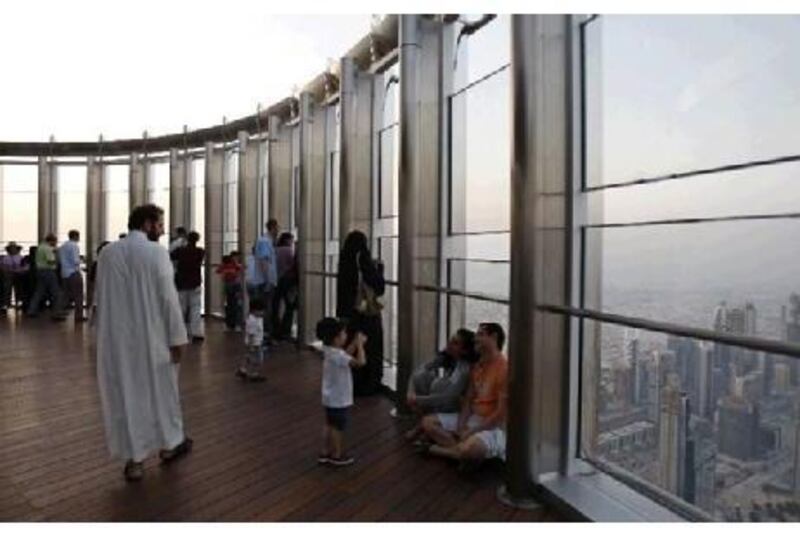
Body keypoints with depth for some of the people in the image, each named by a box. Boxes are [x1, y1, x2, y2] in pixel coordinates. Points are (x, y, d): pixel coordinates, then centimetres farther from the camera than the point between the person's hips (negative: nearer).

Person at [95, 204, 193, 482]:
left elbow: (101, 297, 7)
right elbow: (168, 297, -15)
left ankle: (134, 458, 16)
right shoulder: (156, 251, -13)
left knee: (126, 393, 10)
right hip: (151, 334, -4)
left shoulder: (107, 252, 2)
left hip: (116, 336, 4)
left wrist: (108, 329, 16)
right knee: (162, 388, 15)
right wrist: (178, 337, -10)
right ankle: (169, 444, 31)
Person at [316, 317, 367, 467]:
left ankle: (325, 453, 30)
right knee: (338, 427, 7)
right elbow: (360, 362, -36)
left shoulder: (328, 349, -1)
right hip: (339, 399, -9)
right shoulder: (337, 355, -30)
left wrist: (354, 343, 2)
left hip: (330, 397, 9)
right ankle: (337, 456, 21)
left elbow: (346, 355, 15)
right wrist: (359, 344, -23)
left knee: (329, 425, 19)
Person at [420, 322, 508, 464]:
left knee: (467, 449, -38)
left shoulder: (504, 368, -18)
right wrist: (461, 426, -10)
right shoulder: (477, 366, 10)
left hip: (493, 427, -9)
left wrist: (472, 431, -18)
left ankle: (440, 449, -8)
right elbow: (468, 400, 8)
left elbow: (502, 413, -20)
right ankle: (457, 448, -15)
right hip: (472, 419, 9)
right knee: (428, 422, 0)